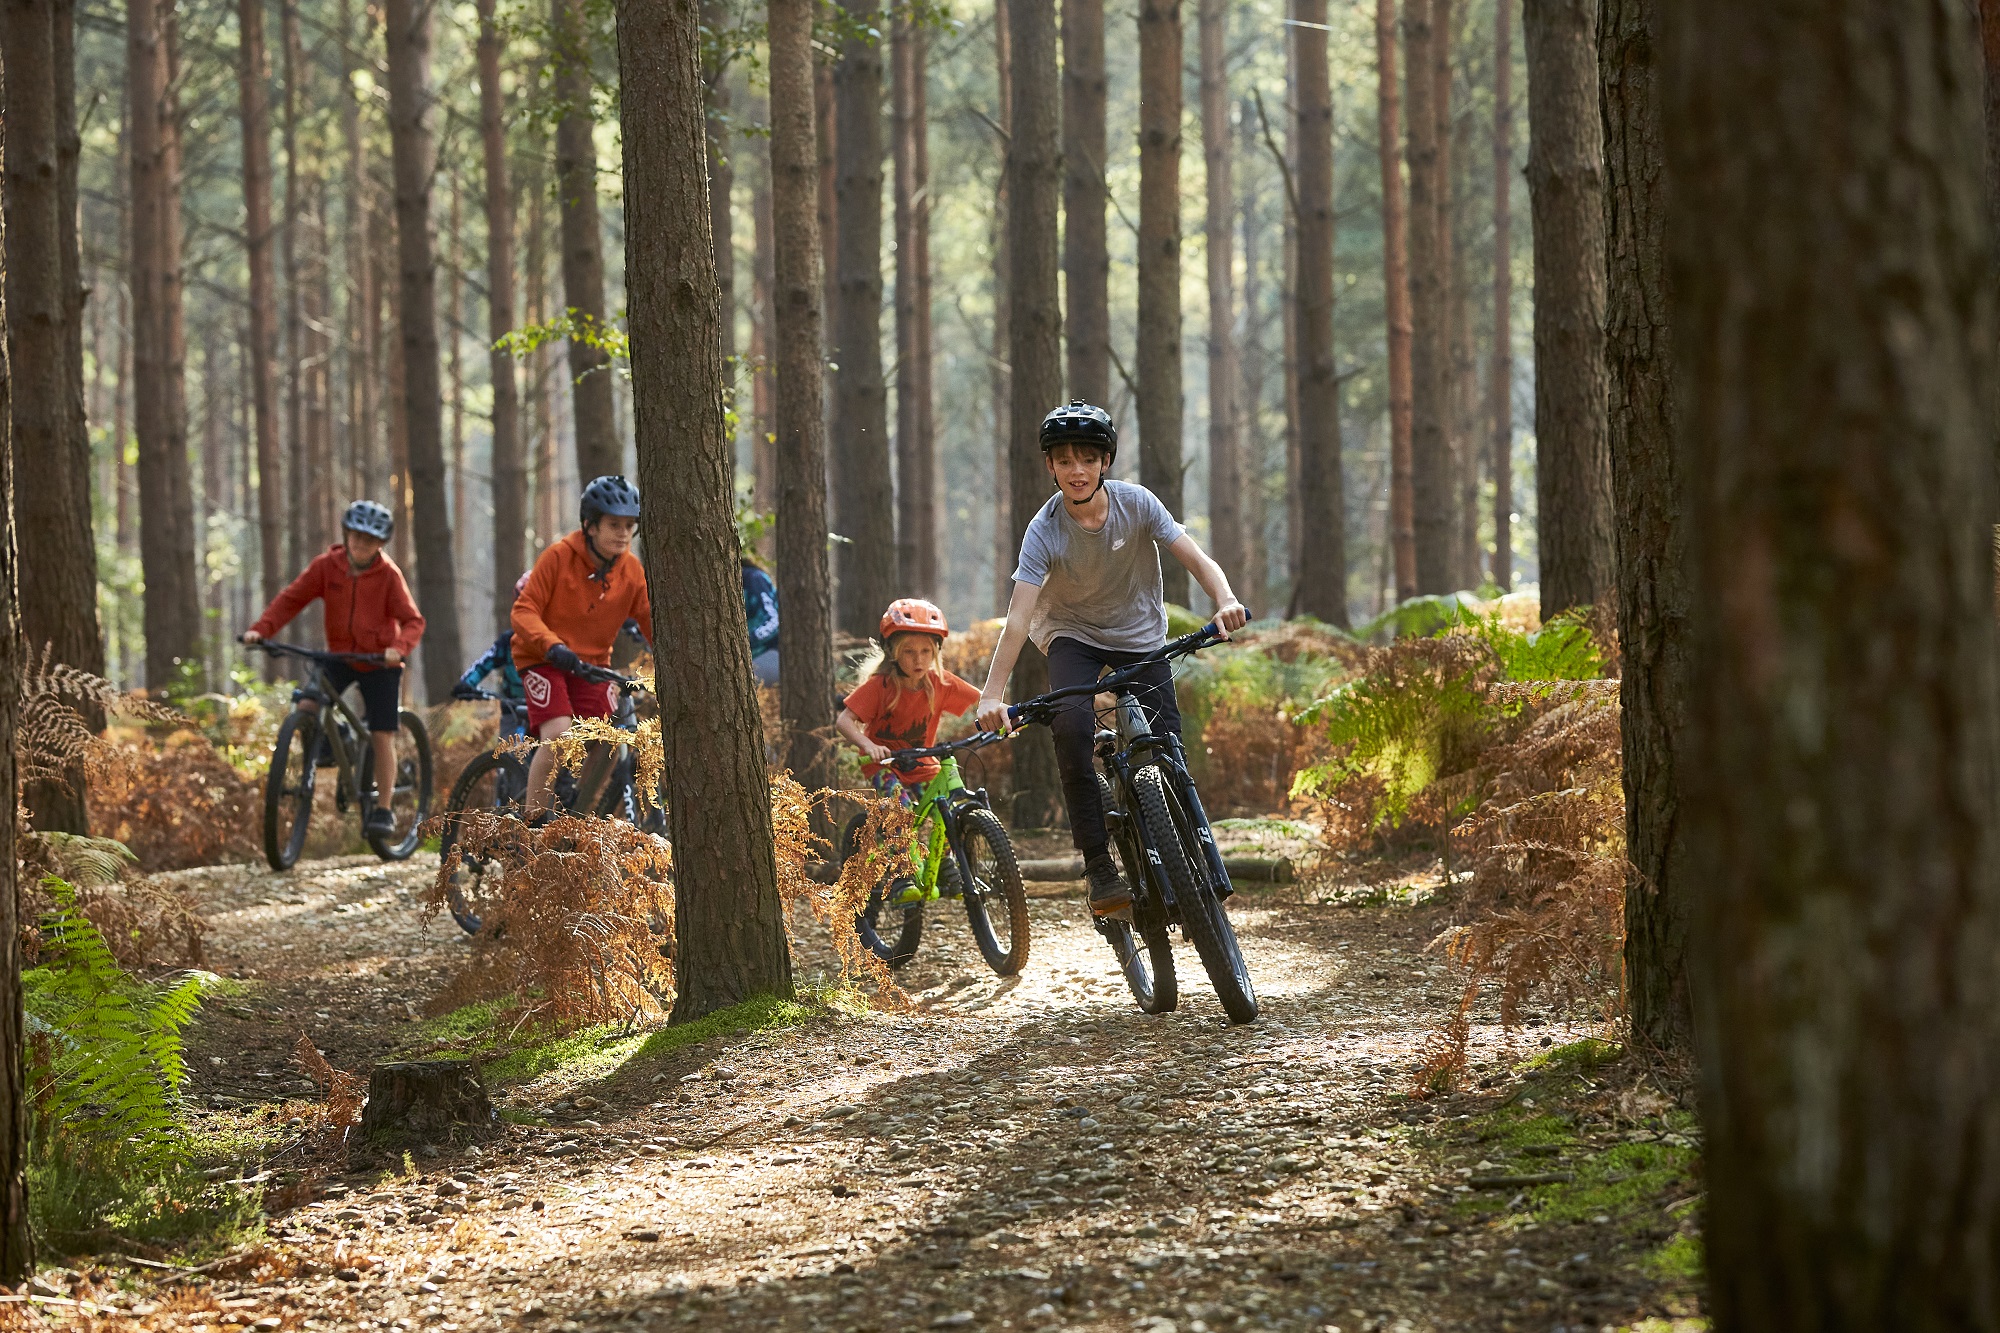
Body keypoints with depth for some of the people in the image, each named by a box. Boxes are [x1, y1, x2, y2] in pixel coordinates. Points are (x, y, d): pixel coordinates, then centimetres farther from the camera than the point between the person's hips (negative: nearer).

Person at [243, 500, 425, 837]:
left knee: (382, 736, -5)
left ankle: (383, 809, 7)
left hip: (379, 662, -3)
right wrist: (261, 629, -20)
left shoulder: (388, 575, -11)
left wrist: (399, 648, -33)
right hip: (339, 655, 3)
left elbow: (413, 620, -13)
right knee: (307, 708, -20)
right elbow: (291, 599, -6)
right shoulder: (327, 566, -6)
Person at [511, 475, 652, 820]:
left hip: (591, 664, 4)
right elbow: (524, 612, -18)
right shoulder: (559, 556, -15)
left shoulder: (632, 570, -4)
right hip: (542, 659, -4)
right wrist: (553, 646, -36)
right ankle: (532, 824, -14)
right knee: (558, 736, -25)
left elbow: (650, 620, -6)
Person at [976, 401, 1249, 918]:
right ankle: (1099, 867, -27)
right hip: (1073, 636, -2)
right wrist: (992, 695, -40)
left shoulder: (1136, 504, -19)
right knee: (1071, 725, -30)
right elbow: (1018, 617, -29)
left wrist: (1225, 600, -44)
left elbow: (1199, 561, -21)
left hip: (1140, 636, 2)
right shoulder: (1045, 531, -23)